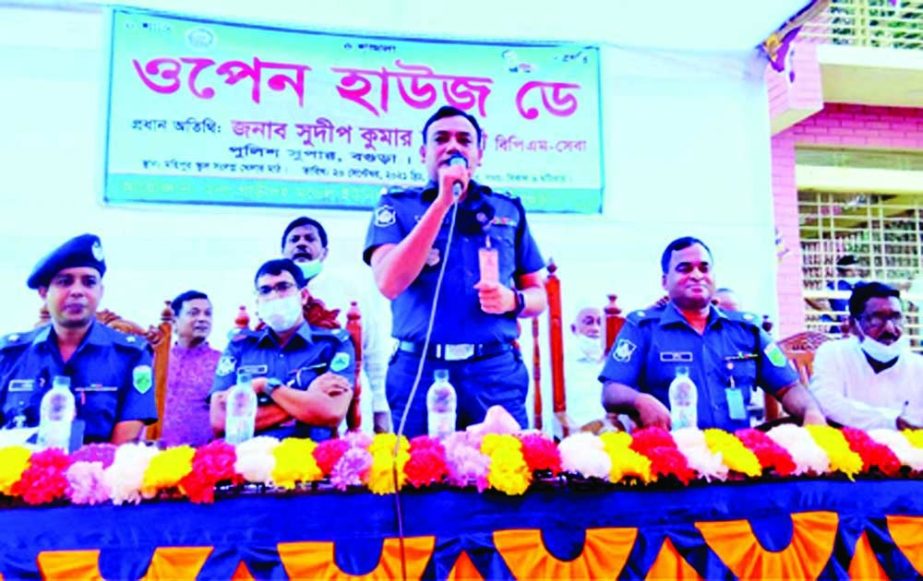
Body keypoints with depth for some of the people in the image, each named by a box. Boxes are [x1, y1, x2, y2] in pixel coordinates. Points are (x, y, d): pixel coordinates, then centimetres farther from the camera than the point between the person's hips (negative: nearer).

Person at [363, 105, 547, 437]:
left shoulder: (508, 210, 12)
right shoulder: (397, 206, 6)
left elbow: (538, 296, 16)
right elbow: (390, 284, -13)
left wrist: (512, 299, -8)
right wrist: (442, 202, -13)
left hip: (497, 371, 2)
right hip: (420, 371, -1)